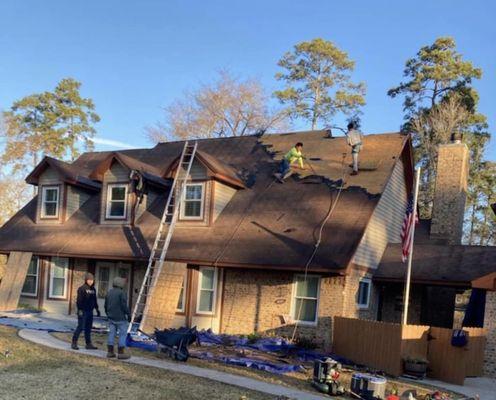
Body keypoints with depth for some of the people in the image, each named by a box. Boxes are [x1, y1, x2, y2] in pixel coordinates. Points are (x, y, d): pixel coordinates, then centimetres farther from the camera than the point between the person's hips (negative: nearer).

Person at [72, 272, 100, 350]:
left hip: (90, 311, 7)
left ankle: (88, 344, 14)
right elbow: (79, 300, -13)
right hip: (83, 311, -7)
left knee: (88, 328, 10)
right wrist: (80, 310, -19)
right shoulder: (82, 288, -8)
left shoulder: (93, 289, 13)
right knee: (80, 327, -6)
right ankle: (74, 343, 3)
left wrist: (97, 309, 18)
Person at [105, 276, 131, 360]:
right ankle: (120, 353, 0)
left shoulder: (109, 292, 10)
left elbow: (106, 305, 17)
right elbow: (124, 306, -18)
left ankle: (110, 352, 14)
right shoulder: (122, 293, -15)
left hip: (111, 318, 7)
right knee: (122, 335, 0)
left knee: (111, 334, 12)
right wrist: (128, 314, -8)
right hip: (120, 318, -7)